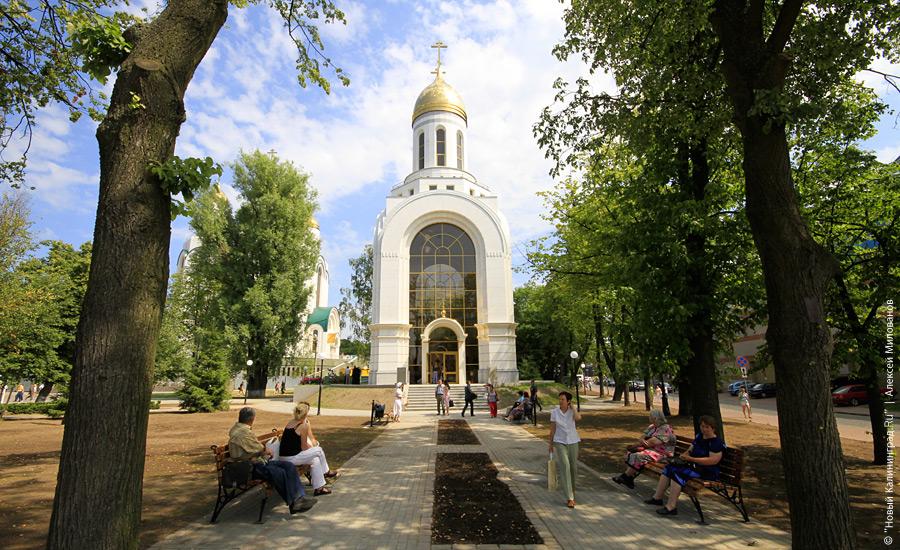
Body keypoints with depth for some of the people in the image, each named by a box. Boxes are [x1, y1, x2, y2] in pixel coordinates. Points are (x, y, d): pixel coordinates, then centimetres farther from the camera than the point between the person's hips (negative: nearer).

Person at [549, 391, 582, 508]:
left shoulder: (573, 411, -4)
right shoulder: (554, 412, -5)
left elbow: (578, 418, -28)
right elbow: (552, 429, 2)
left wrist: (572, 407, -15)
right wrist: (551, 444, 6)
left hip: (573, 442, 2)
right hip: (560, 442, -2)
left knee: (573, 467, 12)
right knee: (565, 466, -16)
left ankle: (572, 488, 42)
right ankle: (570, 498, -15)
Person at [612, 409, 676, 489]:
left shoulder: (666, 429, -17)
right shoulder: (652, 427, 12)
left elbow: (651, 443, -23)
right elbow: (641, 438, 8)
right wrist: (642, 441, -17)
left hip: (661, 453, -9)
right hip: (650, 449, 9)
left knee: (638, 456, -27)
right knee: (630, 453, -7)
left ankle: (624, 477, -12)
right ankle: (629, 479, -13)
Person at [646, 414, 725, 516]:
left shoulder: (717, 442, -12)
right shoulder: (699, 436, 15)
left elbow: (713, 460, -23)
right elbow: (690, 450, 23)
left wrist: (691, 459, -24)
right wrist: (685, 455, -1)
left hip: (708, 471, -9)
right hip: (694, 465, 9)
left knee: (678, 473, -28)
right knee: (668, 468, -5)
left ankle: (671, 507, -27)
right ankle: (657, 497, -1)